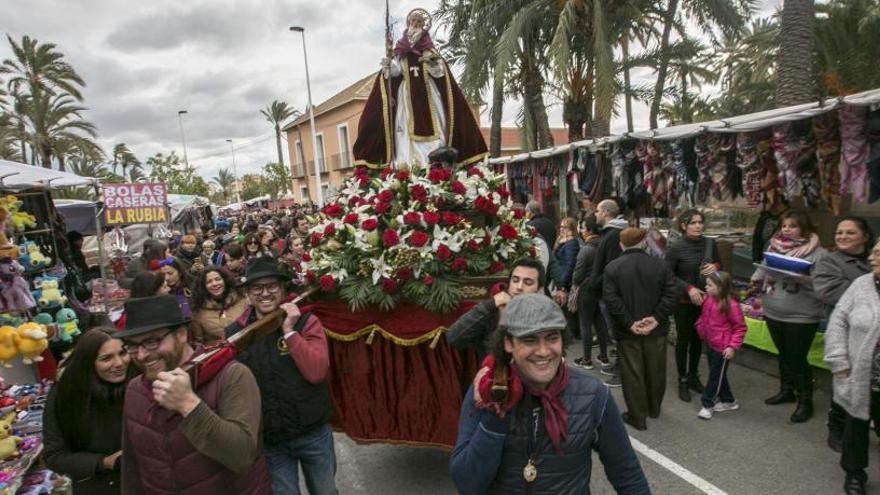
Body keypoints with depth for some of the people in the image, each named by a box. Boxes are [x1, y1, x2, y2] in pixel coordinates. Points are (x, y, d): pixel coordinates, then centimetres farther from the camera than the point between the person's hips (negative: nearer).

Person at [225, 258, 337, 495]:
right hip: (269, 439, 1)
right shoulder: (234, 332, -3)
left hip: (314, 433, -1)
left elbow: (317, 372, -22)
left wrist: (289, 331, -22)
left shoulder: (306, 322, -9)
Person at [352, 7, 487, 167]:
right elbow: (394, 71, -3)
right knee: (407, 137, -8)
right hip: (407, 98, 0)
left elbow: (440, 73, 1)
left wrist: (432, 61, -19)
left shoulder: (429, 51, 12)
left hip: (429, 97, 0)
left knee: (432, 132, -7)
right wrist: (388, 55, -20)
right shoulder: (401, 52, 13)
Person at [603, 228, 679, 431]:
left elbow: (611, 299, -16)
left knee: (632, 374, 7)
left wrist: (629, 323, -14)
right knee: (656, 371, 19)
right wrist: (656, 318, -11)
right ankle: (654, 409, 38)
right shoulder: (660, 265, -1)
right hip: (656, 330, 3)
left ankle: (637, 417, 15)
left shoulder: (612, 267, -7)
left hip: (627, 331, -3)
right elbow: (671, 294, -9)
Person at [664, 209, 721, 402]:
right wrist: (689, 288, -23)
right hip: (683, 301, -4)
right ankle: (682, 381, 19)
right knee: (683, 339, 6)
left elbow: (720, 265, 13)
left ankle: (693, 376, 32)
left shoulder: (710, 243, -1)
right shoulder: (675, 246, -15)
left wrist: (715, 267, -11)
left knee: (698, 338, 15)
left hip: (705, 299, 4)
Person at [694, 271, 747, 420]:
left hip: (722, 348, -7)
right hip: (709, 344, 7)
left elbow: (740, 327, -15)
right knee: (717, 375, 19)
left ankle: (707, 404, 18)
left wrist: (733, 346, -17)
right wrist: (700, 326, 1)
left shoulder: (731, 305, -23)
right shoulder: (708, 299, -4)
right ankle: (728, 401, 36)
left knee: (716, 375, 7)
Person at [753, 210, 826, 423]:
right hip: (773, 313, 5)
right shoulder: (774, 247, 5)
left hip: (802, 317, -5)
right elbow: (763, 271, 13)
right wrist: (757, 279, -5)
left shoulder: (817, 253, -10)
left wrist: (804, 279, -28)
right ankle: (786, 390, 38)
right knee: (783, 354, 20)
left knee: (797, 358, 3)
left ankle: (805, 401, 20)